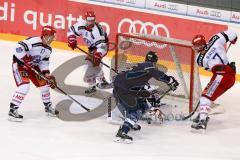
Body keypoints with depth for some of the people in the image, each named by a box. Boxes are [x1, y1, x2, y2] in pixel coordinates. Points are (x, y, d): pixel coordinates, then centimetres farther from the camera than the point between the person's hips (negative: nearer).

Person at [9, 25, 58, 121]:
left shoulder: (48, 49, 0)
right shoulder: (34, 42, -28)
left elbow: (44, 62, 8)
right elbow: (19, 48, -35)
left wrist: (47, 74, -4)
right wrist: (26, 59, -33)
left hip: (33, 65, 9)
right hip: (19, 63, -9)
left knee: (43, 83, 11)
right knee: (24, 86, -24)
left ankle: (48, 106, 33)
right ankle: (12, 110, -20)